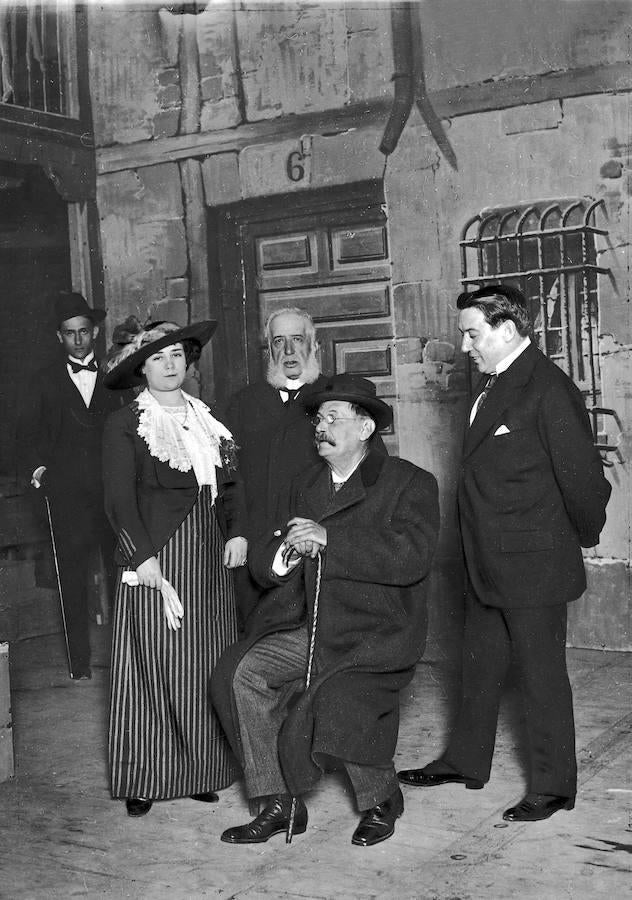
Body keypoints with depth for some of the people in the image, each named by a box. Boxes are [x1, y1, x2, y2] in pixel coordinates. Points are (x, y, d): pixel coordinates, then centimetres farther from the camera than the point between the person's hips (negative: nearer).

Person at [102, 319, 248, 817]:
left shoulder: (206, 417, 15)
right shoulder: (125, 424, -2)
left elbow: (230, 483, 15)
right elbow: (119, 500, -7)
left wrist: (237, 532, 1)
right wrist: (142, 557, -16)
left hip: (210, 561, 5)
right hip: (156, 560, -5)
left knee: (207, 669, 7)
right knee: (153, 669, -2)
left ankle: (200, 771, 16)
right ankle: (141, 780, 7)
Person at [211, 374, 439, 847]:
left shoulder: (410, 483, -3)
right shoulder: (306, 485, 16)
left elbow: (412, 557, -21)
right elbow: (264, 565, 11)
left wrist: (328, 539, -24)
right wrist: (287, 551, -14)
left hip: (373, 635, -5)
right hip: (309, 627, 6)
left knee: (339, 701, -27)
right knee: (241, 672, -14)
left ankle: (381, 801, 5)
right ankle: (279, 805, -3)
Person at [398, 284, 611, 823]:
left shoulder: (548, 389, -18)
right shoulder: (492, 385, 11)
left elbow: (582, 475, -15)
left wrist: (583, 536, -2)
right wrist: (479, 548, 14)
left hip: (533, 565, -9)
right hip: (487, 565, 9)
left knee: (542, 674, 4)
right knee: (480, 667, 20)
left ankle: (552, 787, 18)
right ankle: (467, 762, 35)